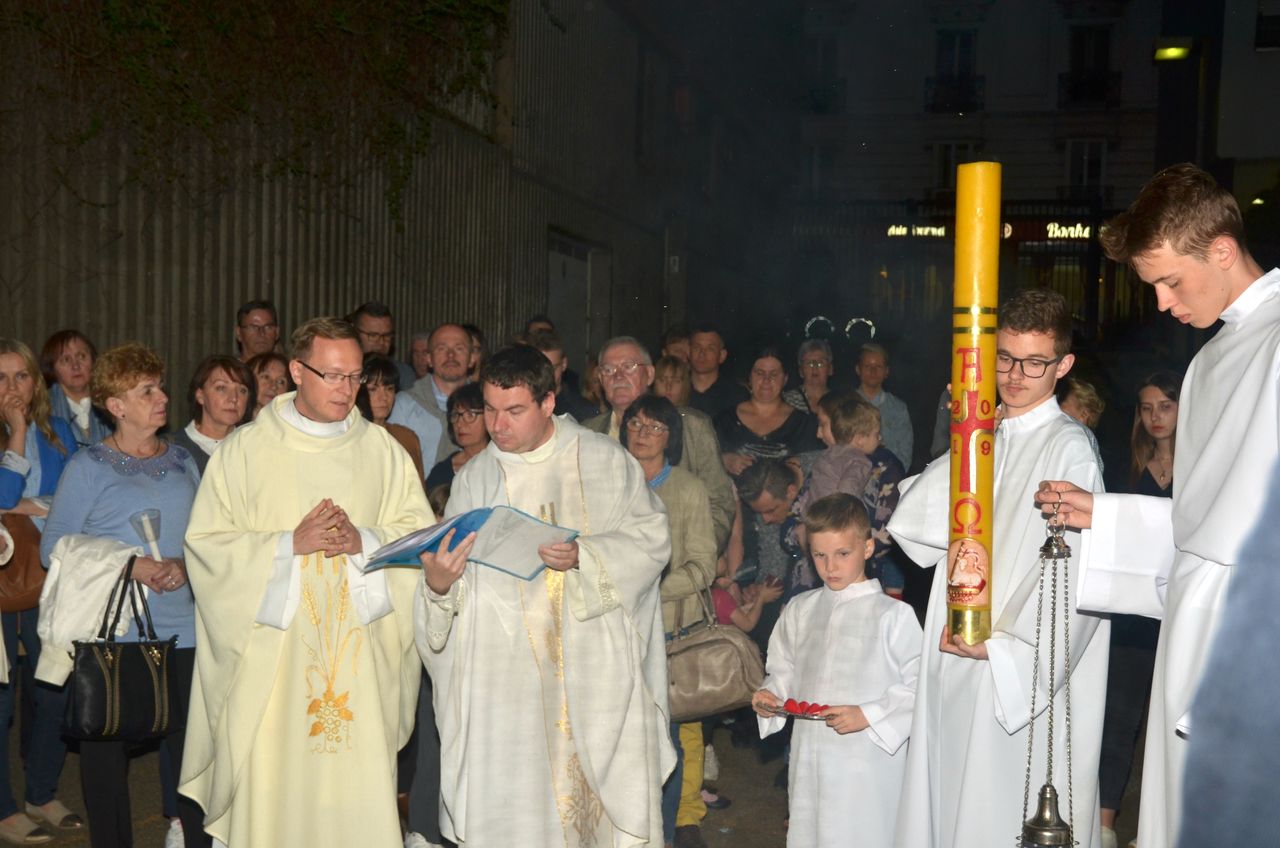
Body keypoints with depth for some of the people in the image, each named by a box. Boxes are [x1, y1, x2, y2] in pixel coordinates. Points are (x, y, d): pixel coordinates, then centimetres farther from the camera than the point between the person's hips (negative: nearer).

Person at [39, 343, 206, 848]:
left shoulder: (182, 462, 11)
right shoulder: (88, 467, -1)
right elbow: (53, 546, -5)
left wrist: (184, 565, -7)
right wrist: (126, 565, -14)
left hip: (182, 629, 3)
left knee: (193, 744, 2)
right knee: (107, 748, 5)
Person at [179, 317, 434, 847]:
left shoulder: (381, 449, 7)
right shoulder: (244, 451, 2)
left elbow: (419, 530, 5)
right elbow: (206, 541, -3)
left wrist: (365, 540, -13)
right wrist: (290, 543, -13)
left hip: (359, 656, 2)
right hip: (271, 652, -1)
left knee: (360, 785, 1)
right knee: (271, 786, 0)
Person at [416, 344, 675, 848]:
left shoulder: (605, 460, 2)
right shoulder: (473, 479, 8)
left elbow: (652, 538, -1)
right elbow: (458, 575, 6)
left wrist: (585, 556, -17)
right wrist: (439, 585, -17)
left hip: (599, 668, -1)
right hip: (508, 673, 1)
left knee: (612, 799, 2)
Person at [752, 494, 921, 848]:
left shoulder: (893, 614, -6)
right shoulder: (798, 610, 9)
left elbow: (919, 685, -9)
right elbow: (783, 671, 19)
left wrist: (867, 715, -16)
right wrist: (769, 694, 0)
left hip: (868, 764, -4)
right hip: (809, 759, 5)